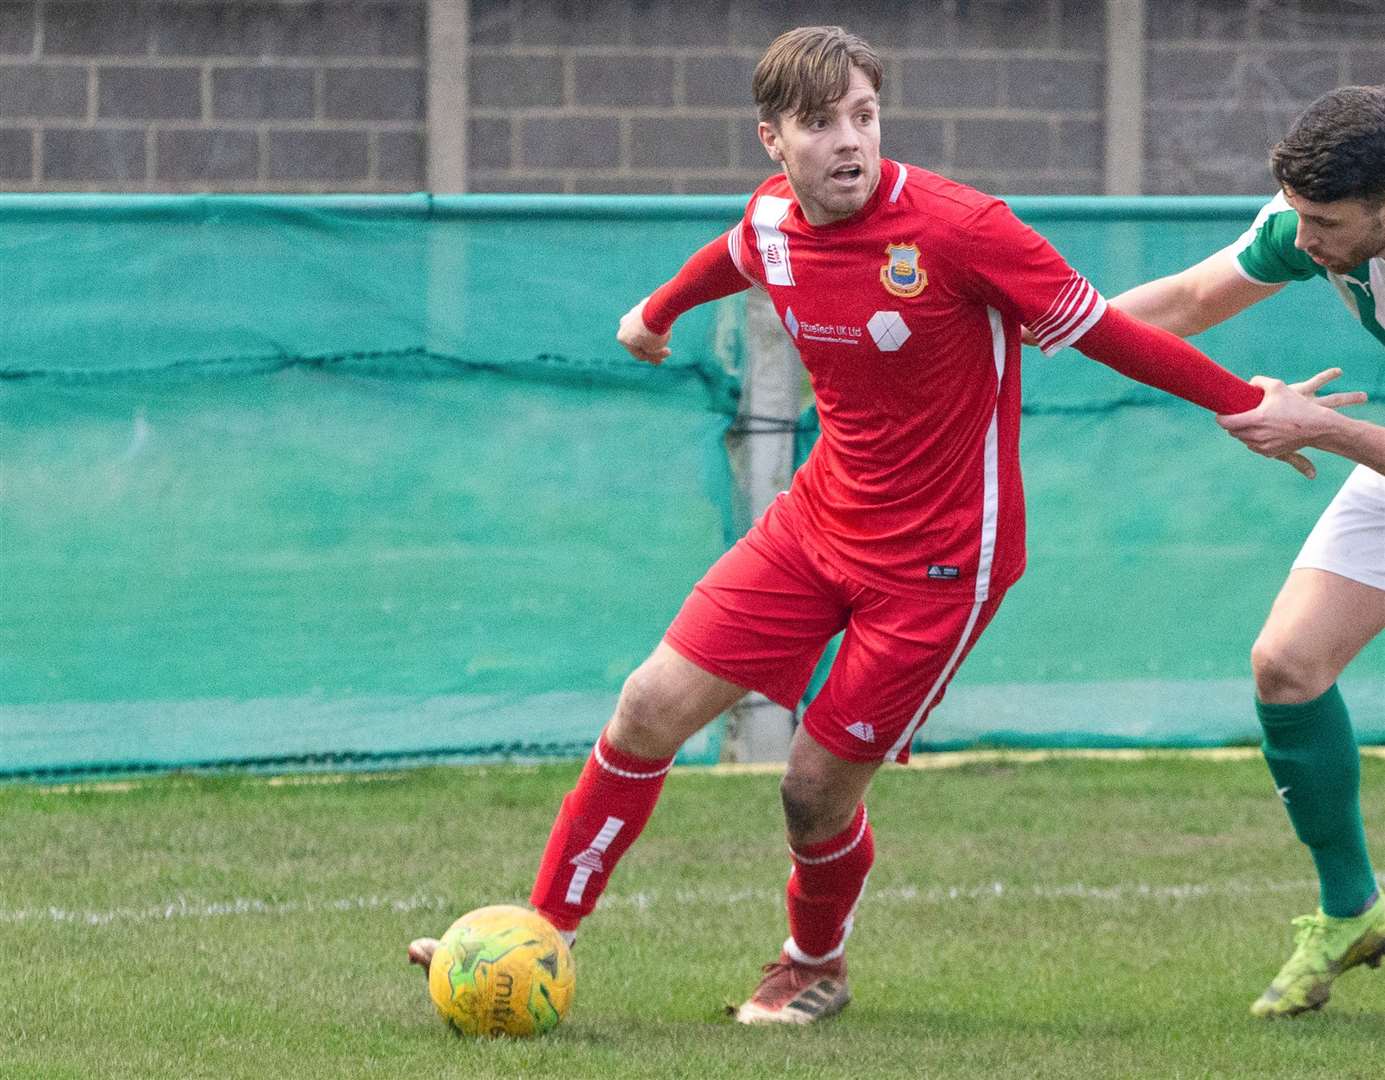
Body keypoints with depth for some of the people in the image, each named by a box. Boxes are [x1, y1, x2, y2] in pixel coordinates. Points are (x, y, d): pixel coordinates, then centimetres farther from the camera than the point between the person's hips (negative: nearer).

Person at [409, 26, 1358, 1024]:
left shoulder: (958, 230, -23)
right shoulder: (771, 225, -4)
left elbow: (1102, 331, -15)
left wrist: (1250, 405, -13)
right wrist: (658, 313, 42)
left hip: (938, 561, -5)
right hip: (819, 521, 5)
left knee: (818, 787, -2)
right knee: (652, 709, -2)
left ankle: (815, 968, 29)